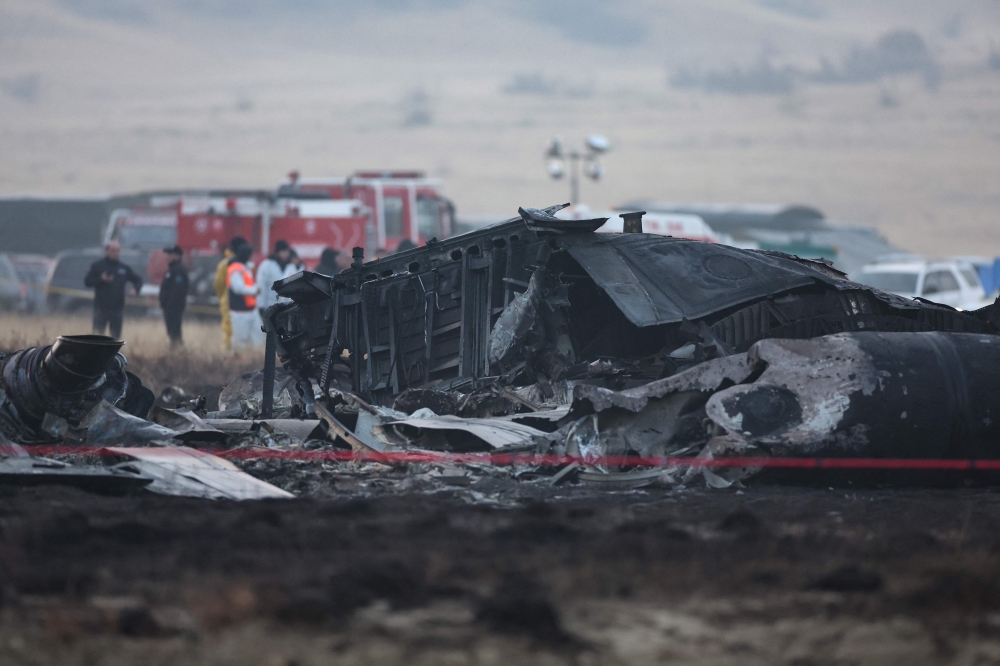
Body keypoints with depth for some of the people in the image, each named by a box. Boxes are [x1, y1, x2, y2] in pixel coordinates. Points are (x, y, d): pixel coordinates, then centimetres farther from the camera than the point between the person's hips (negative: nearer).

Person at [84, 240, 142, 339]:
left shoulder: (124, 268, 12)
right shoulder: (97, 266, 3)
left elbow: (138, 280, 18)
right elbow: (87, 281, -1)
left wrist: (136, 289, -4)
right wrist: (101, 280, -17)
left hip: (118, 308, 3)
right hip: (101, 308, -3)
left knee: (116, 335, 4)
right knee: (98, 332, -11)